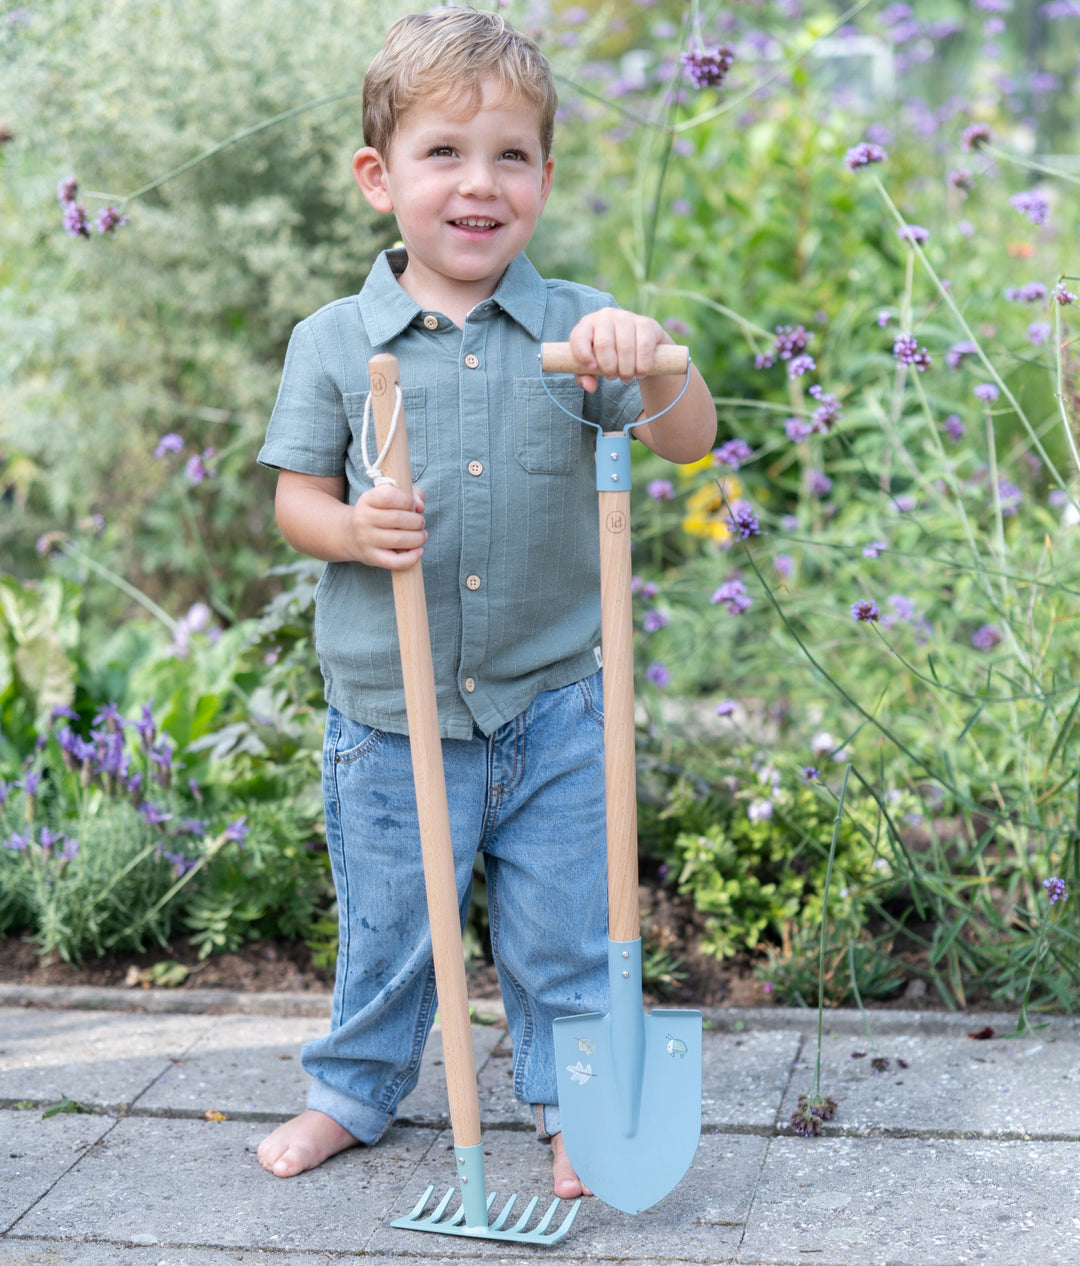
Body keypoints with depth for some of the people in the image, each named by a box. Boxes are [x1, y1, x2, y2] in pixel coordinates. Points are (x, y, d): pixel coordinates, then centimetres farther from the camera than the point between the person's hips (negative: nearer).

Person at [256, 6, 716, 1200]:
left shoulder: (576, 328, -3)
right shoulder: (333, 342, -3)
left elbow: (690, 444, -9)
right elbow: (296, 495, 1)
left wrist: (651, 362, -30)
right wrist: (350, 527, -21)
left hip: (549, 708, 0)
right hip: (388, 713, 0)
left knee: (564, 930, 11)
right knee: (386, 927, 15)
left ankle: (574, 1102, 33)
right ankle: (353, 1089, 39)